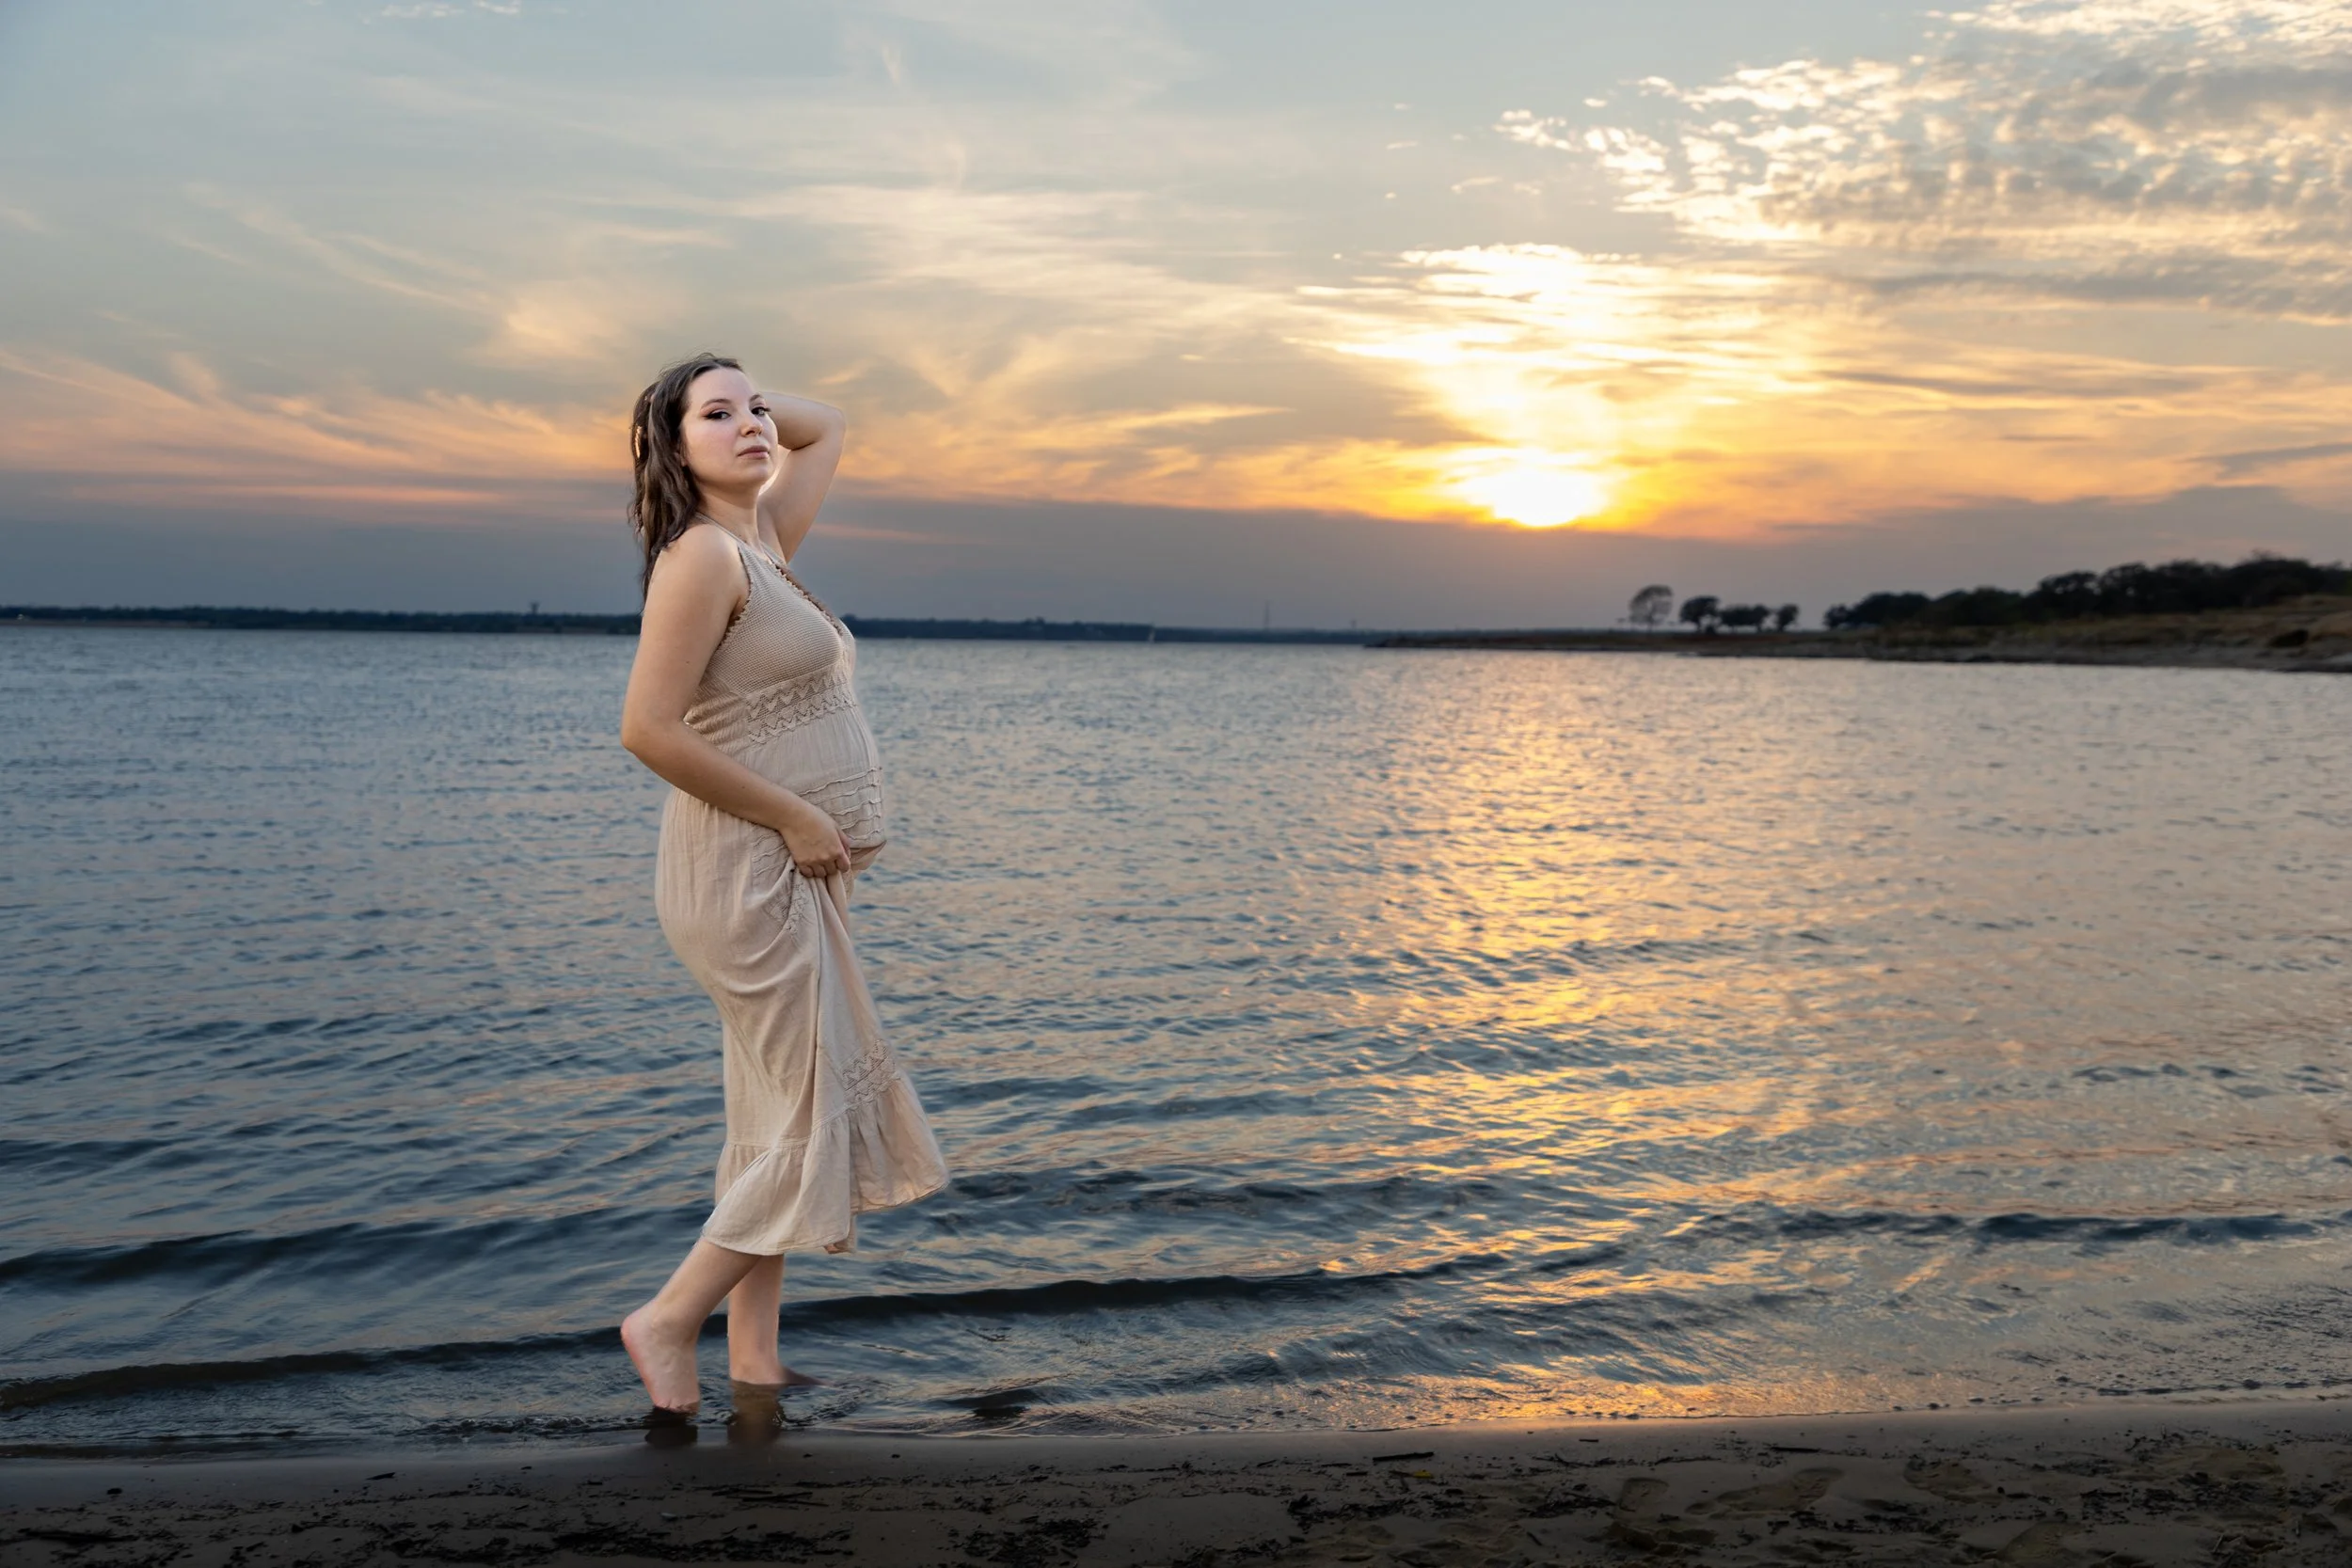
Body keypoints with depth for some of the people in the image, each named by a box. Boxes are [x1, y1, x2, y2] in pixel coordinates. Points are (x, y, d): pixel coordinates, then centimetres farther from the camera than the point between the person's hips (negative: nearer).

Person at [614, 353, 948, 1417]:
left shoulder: (762, 534, 12)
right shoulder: (702, 554, -14)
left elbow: (825, 430, 30)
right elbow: (648, 729, -21)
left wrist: (753, 399, 12)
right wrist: (795, 819, -16)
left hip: (791, 874, 9)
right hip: (751, 875, -9)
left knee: (782, 1125, 12)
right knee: (813, 1124, -5)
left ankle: (753, 1360, 19)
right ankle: (668, 1322, 8)